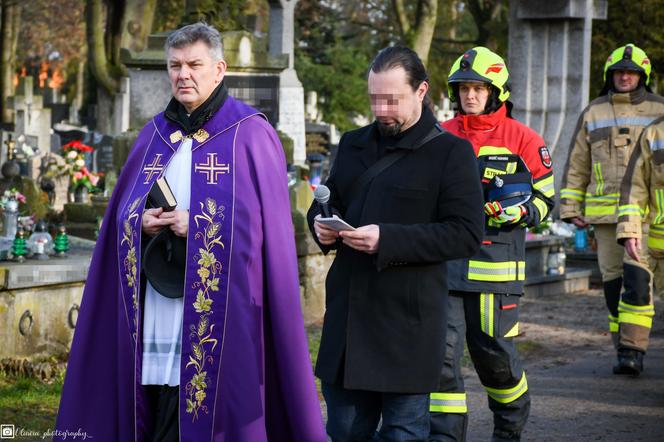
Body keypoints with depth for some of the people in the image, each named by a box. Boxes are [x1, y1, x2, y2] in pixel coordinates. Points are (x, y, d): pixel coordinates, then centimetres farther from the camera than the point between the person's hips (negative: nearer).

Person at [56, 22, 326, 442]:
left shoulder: (251, 135, -2)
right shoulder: (155, 134, 14)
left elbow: (263, 222, -7)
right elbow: (123, 213, 18)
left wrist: (198, 226, -15)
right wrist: (142, 222, -4)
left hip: (218, 314, -5)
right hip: (155, 313, 5)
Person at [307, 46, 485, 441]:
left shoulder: (450, 152, -5)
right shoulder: (353, 145, 15)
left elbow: (467, 233, -13)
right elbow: (326, 202, 27)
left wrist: (388, 240, -21)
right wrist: (321, 224, 1)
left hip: (407, 324, -6)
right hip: (346, 316, 6)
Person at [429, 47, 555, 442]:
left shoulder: (524, 140, 1)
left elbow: (545, 198, 5)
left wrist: (520, 212, -14)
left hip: (496, 264, -2)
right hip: (445, 263, 2)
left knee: (494, 352, 7)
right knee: (441, 351, -8)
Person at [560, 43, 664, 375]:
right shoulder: (593, 113, 13)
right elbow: (576, 164, 16)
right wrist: (571, 208, 10)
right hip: (605, 211, 3)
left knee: (636, 276, -15)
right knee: (613, 281, 5)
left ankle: (632, 348, -17)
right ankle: (623, 347, 15)